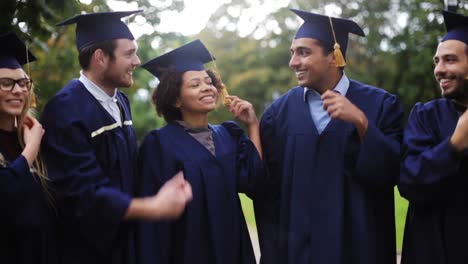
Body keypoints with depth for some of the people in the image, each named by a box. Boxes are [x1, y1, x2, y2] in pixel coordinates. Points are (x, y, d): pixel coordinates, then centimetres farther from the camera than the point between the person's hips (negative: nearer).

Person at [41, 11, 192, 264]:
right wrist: (154, 208, -26)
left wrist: (163, 191, -7)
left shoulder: (120, 102, 6)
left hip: (124, 240, 8)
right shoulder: (66, 110, -20)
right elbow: (83, 193, -25)